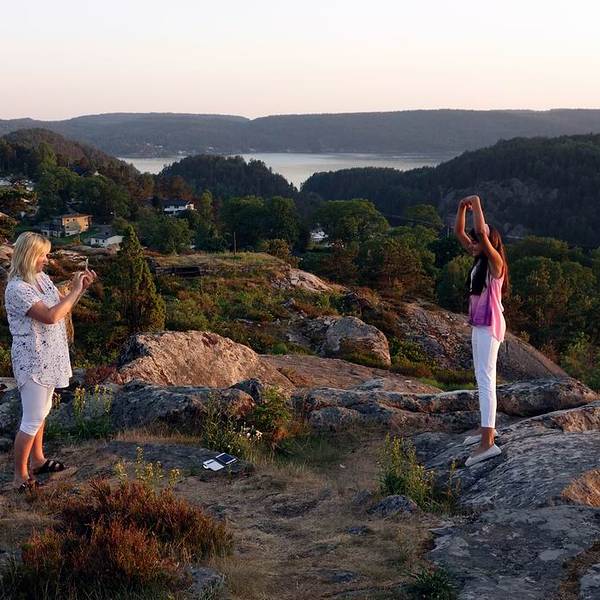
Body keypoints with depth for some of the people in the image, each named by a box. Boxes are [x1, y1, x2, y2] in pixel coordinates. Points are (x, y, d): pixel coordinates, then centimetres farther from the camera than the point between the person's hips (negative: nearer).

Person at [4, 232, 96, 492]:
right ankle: (20, 476, 12)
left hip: (48, 358, 9)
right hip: (33, 362, -9)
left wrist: (81, 288, 0)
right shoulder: (17, 289, -24)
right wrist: (75, 290, -22)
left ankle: (37, 460, 38)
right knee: (32, 421, -1)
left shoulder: (42, 278, 4)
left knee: (42, 411, 22)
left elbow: (61, 307, 16)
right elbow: (51, 316, -32)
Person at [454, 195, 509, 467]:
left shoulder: (495, 260, -13)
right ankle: (488, 428, 29)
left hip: (489, 326, -10)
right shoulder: (479, 259, 10)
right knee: (482, 378, 17)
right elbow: (459, 233, 13)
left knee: (486, 380, -15)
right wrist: (462, 207, 1)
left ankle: (488, 442, -19)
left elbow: (482, 232, -30)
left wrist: (476, 204, -19)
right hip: (478, 325, 10)